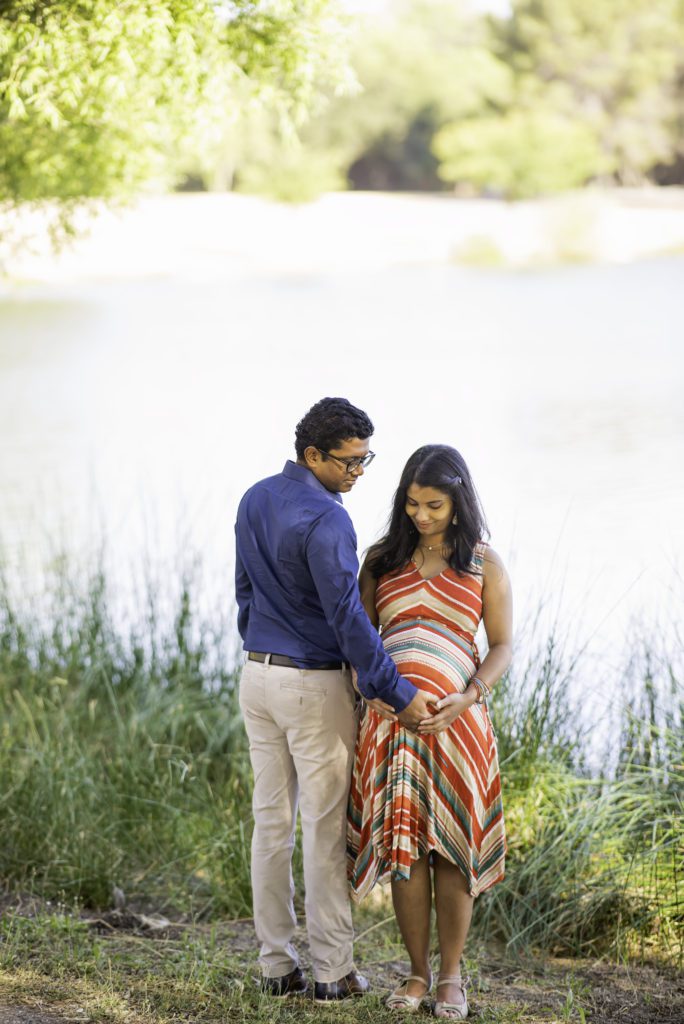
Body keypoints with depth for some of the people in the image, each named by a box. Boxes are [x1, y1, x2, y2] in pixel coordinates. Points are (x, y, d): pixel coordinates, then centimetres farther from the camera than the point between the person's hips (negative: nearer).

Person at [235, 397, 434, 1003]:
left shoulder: (254, 502, 7)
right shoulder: (324, 521, -20)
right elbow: (348, 619, -21)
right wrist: (396, 694, -17)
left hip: (258, 676, 8)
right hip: (314, 687, -8)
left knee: (271, 821, 10)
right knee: (325, 828, 0)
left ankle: (277, 964, 14)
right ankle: (331, 970, 5)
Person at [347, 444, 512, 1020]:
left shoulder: (485, 564, 5)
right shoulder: (383, 558, 10)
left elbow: (503, 648, 3)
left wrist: (468, 698, -13)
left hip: (455, 717, -2)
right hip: (390, 715, 2)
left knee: (450, 845, 0)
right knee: (402, 843, 0)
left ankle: (451, 976, 11)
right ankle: (418, 973, 11)